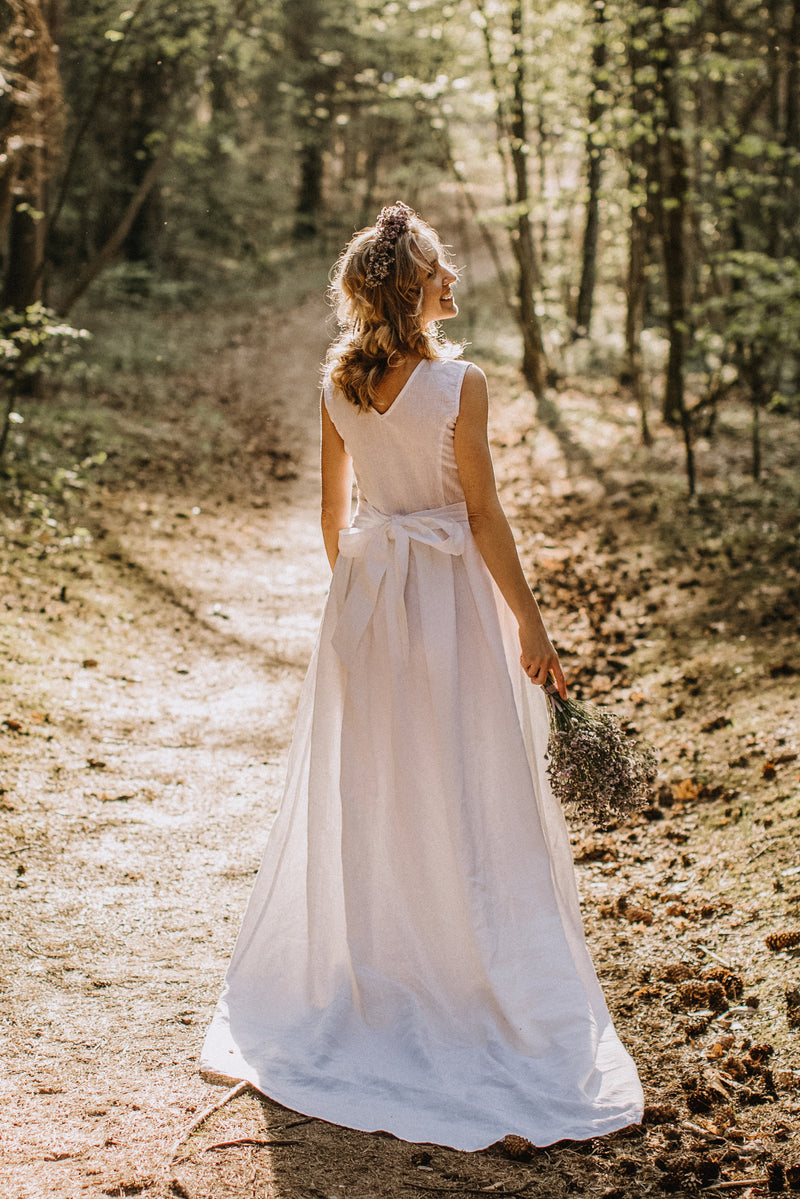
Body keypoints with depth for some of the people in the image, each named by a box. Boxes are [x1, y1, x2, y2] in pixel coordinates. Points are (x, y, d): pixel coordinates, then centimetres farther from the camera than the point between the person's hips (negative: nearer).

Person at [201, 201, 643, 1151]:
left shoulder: (338, 383, 0)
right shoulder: (458, 384, -15)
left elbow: (333, 504, 8)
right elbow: (483, 514, -13)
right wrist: (529, 621, -6)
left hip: (367, 583, 6)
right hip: (449, 586, -5)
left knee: (363, 790, 15)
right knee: (468, 799, 5)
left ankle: (363, 977, 27)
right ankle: (468, 980, 13)